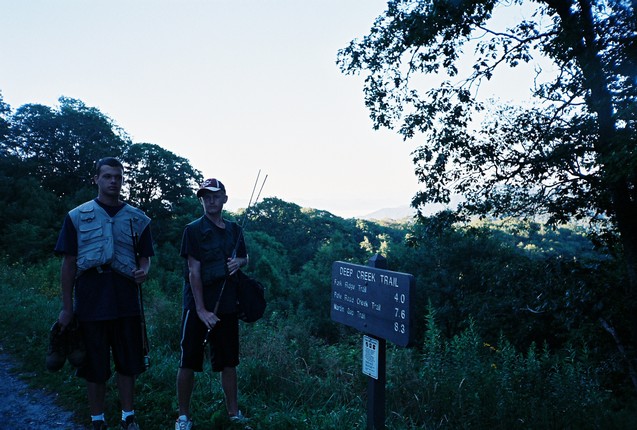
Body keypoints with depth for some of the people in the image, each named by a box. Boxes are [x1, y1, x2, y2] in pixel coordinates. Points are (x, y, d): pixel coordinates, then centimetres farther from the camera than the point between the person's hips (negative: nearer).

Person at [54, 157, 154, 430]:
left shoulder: (138, 219, 5)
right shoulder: (77, 216, 1)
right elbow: (68, 263, 1)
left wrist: (143, 271, -14)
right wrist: (67, 308, -1)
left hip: (127, 304, 1)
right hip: (90, 304, -1)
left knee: (128, 365, 10)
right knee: (94, 368, 9)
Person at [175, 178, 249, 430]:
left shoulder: (233, 229, 7)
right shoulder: (194, 230, -7)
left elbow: (245, 258, 22)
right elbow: (194, 271, -12)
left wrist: (239, 261, -3)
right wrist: (201, 310, -17)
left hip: (227, 305, 4)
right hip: (197, 305, -4)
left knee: (228, 361, 13)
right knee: (189, 362, 4)